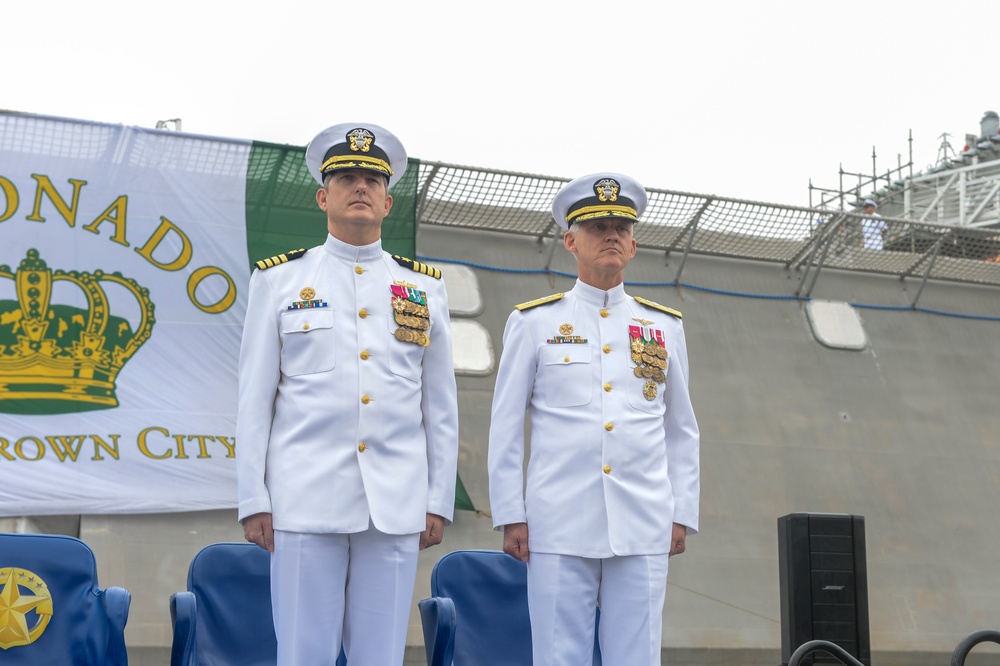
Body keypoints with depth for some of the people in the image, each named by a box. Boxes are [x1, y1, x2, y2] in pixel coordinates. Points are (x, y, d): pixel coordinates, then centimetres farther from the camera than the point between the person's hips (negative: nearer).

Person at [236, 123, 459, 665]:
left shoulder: (426, 288, 12)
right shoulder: (278, 280, 7)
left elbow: (441, 406, 12)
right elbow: (254, 400, 4)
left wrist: (440, 501, 6)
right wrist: (253, 500, -1)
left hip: (397, 507, 2)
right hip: (306, 500, -2)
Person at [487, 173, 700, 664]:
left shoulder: (665, 326, 12)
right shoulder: (533, 323, 5)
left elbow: (681, 432, 15)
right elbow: (505, 428, 4)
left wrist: (682, 514, 8)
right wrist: (510, 516, -1)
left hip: (644, 528, 2)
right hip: (559, 526, -2)